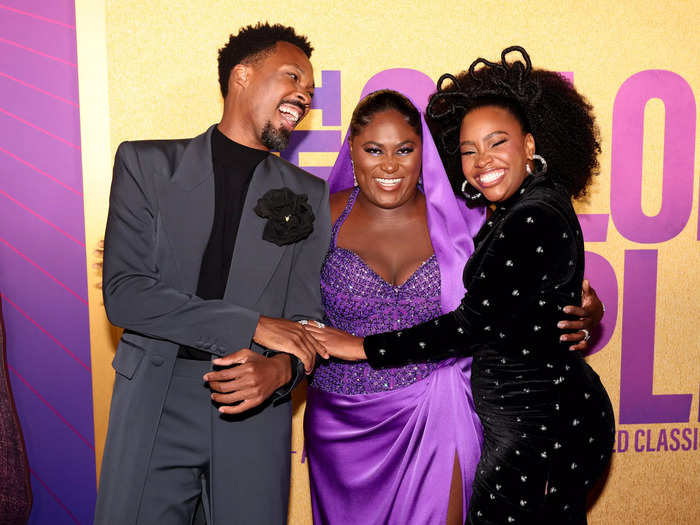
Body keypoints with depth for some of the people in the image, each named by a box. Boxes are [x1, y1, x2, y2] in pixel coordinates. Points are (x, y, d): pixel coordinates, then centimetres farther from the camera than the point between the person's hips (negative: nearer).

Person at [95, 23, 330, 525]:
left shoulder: (309, 195, 6)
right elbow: (123, 294, -9)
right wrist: (251, 326, -16)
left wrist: (281, 368, -19)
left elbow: (306, 316, 4)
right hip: (153, 407, -1)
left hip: (255, 411, 1)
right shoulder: (146, 164, 0)